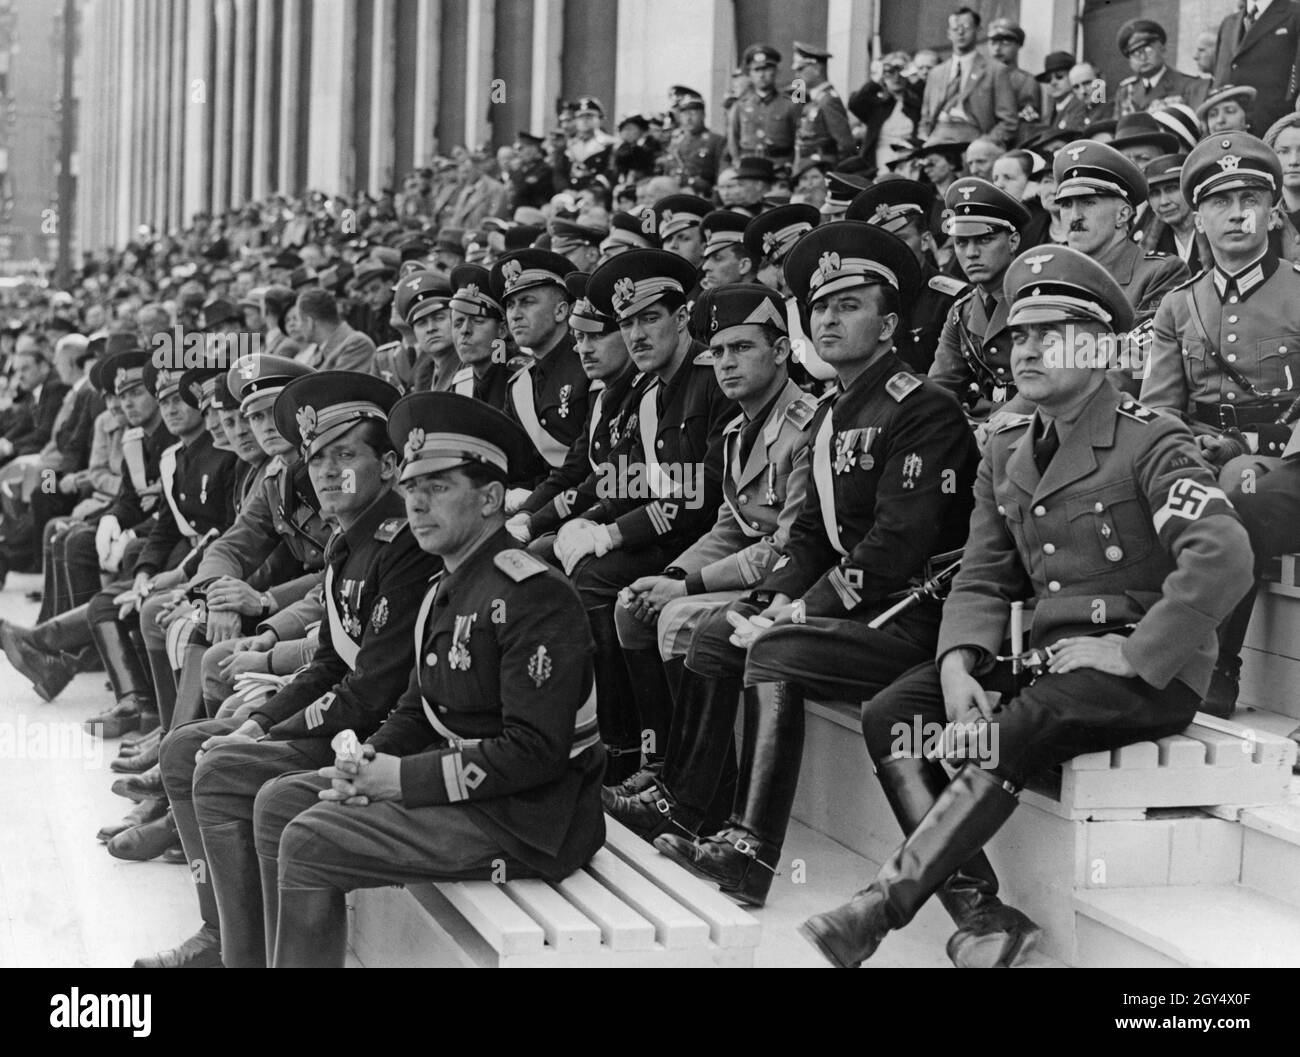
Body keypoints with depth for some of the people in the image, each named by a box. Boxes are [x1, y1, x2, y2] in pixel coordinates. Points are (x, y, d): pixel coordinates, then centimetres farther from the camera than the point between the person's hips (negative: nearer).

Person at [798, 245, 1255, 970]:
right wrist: (959, 665, -8)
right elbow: (983, 580, 12)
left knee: (1004, 737, -33)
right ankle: (983, 917, -19)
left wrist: (1136, 661, -22)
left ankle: (882, 909, -29)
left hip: (1146, 674, -7)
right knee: (890, 718, -14)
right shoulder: (1007, 455, 15)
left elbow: (1223, 559, -22)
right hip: (1047, 659, 7)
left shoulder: (1151, 442, -8)